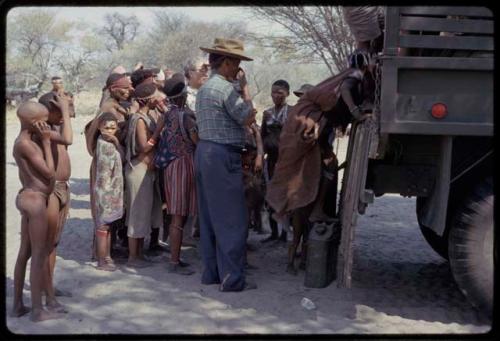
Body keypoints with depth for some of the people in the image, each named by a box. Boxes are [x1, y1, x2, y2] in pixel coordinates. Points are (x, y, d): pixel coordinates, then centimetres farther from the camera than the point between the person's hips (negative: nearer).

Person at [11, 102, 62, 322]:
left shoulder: (25, 141, 12)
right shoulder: (25, 144, -17)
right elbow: (49, 172, -16)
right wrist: (46, 142, -11)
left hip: (29, 197, 10)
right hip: (35, 200, -10)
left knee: (25, 253, 14)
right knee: (39, 255, -3)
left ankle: (18, 305, 22)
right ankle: (38, 309, 5)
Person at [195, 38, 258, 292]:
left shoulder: (204, 88, 17)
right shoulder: (225, 88, -13)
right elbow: (248, 118, -11)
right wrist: (245, 86, -3)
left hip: (204, 153, 10)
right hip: (223, 155, -10)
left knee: (209, 217, 13)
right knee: (232, 220, -5)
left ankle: (211, 272, 21)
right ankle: (232, 278, -1)